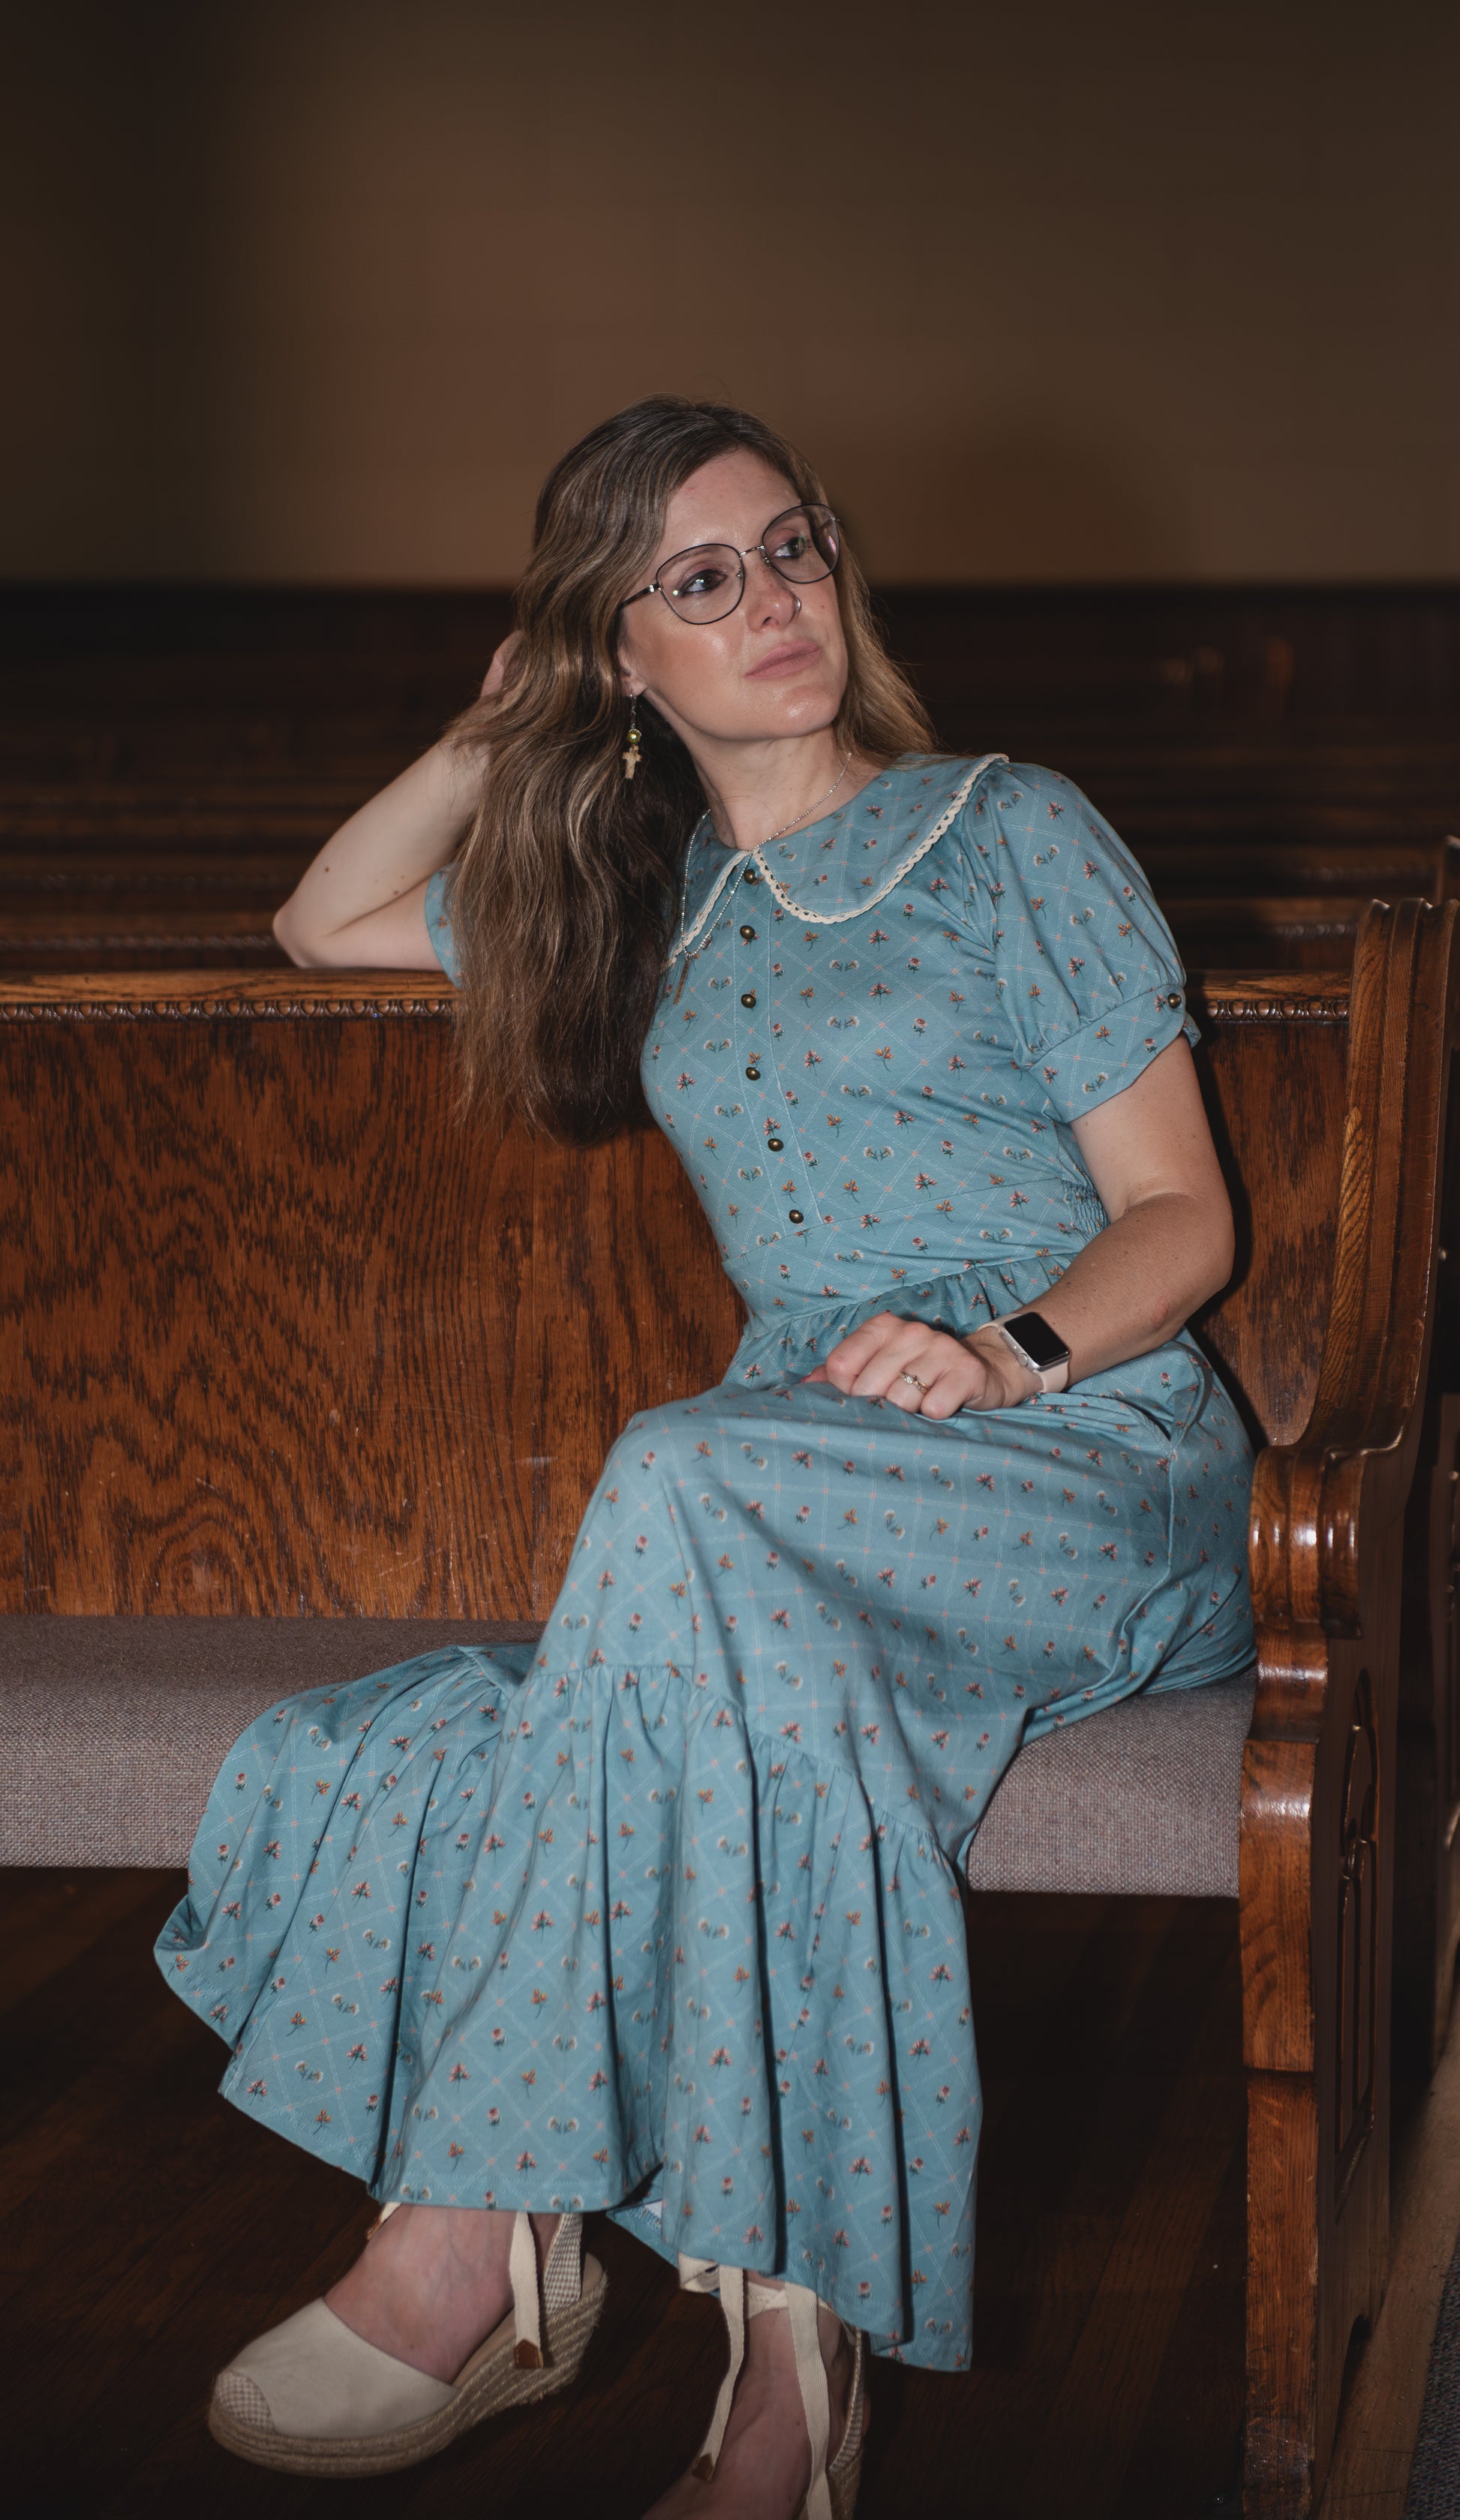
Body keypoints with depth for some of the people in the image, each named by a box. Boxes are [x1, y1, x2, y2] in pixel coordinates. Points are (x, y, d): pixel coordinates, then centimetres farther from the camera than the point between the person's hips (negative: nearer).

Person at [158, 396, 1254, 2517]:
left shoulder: (1012, 837, 7)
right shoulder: (648, 902, 23)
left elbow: (1183, 1219, 3)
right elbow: (325, 926, 34)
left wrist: (1010, 1347, -18)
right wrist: (503, 731, 22)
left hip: (1092, 1464, -4)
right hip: (801, 1521, 4)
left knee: (690, 1493, -38)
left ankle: (472, 2244, -34)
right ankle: (787, 2339, -37)